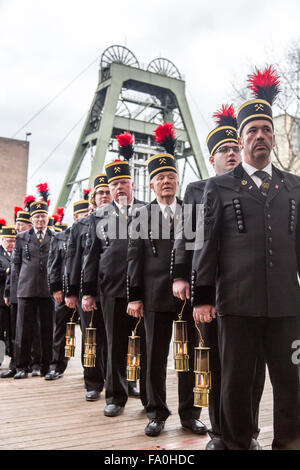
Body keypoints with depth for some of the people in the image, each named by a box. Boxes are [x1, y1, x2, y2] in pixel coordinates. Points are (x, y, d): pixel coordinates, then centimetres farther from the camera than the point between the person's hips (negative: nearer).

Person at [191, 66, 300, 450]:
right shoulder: (219, 187, 6)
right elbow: (207, 244, 2)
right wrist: (202, 297, -3)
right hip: (238, 302, -2)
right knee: (236, 380, 7)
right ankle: (237, 444, 24)